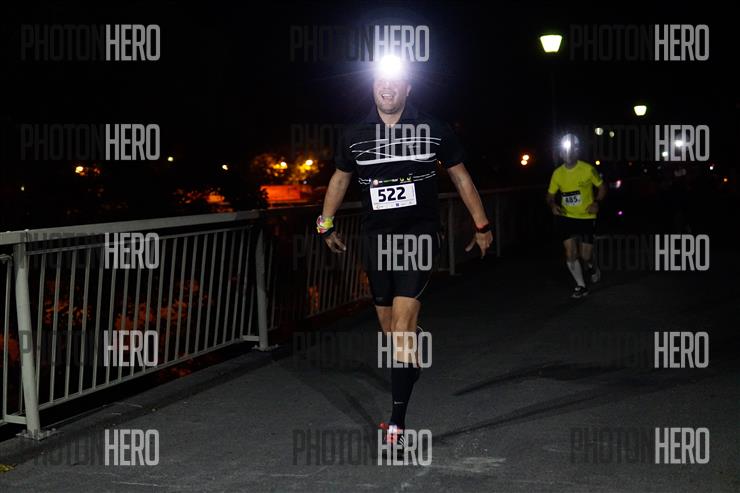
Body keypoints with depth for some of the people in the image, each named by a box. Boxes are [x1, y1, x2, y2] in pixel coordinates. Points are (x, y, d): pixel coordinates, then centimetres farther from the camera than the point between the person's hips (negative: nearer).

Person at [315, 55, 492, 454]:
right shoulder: (356, 135, 5)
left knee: (403, 321, -15)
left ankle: (397, 421, -16)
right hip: (376, 236, 4)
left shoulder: (433, 130, -1)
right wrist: (326, 225, 21)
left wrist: (481, 226, 13)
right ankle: (404, 384, 33)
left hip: (418, 234, -3)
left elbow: (460, 177, 9)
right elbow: (340, 179, 21)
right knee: (389, 327, 9)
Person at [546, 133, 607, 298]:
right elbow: (550, 195, 8)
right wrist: (553, 205, -14)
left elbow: (602, 187, 1)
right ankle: (581, 286, 11)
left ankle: (591, 267, 36)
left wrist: (597, 202, -16)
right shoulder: (557, 173, -2)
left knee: (585, 255, -1)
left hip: (586, 217, -2)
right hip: (566, 217, 2)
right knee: (570, 253, -5)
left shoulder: (588, 169, -11)